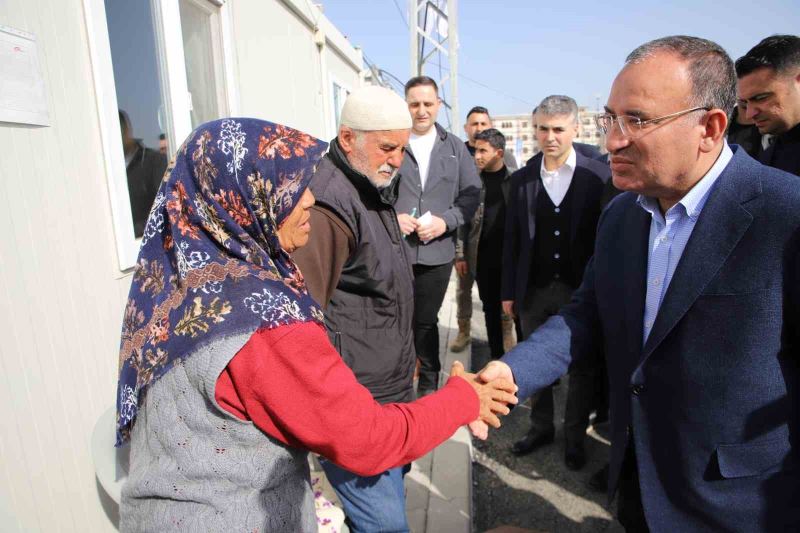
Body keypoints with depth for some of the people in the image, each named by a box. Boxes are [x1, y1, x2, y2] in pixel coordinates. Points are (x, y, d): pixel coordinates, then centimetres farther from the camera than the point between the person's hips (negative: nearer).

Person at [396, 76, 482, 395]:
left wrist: (445, 221, -9)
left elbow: (472, 193, 6)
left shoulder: (454, 147, 9)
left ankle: (429, 383, 35)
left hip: (437, 251, 2)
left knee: (426, 321, 16)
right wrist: (390, 218, -14)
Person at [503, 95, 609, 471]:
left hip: (580, 289, -2)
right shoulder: (522, 179, 4)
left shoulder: (599, 176, -5)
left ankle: (574, 437, 31)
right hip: (534, 290, 3)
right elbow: (512, 239, 6)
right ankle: (541, 427, 34)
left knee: (581, 367, 11)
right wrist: (509, 292, 5)